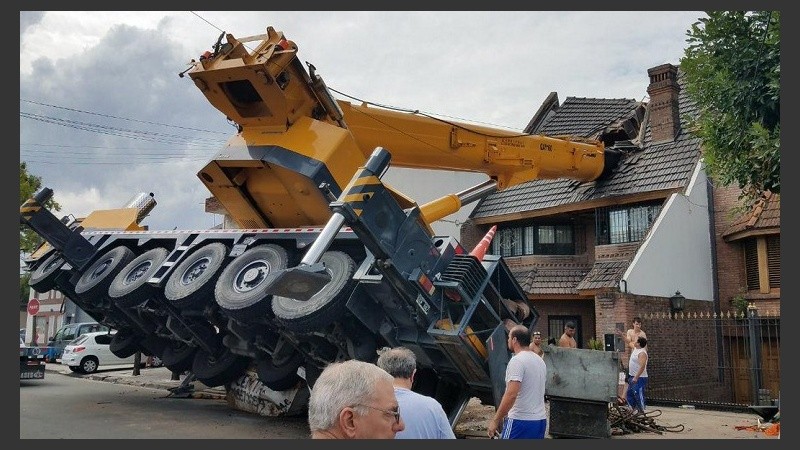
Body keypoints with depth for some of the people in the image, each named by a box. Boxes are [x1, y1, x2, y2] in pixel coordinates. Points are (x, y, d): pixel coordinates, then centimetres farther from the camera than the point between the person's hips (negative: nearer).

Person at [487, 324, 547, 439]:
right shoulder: (540, 361, 14)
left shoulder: (517, 360, -15)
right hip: (540, 420, 9)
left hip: (520, 421, -9)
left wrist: (495, 420, -20)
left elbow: (511, 394, -24)